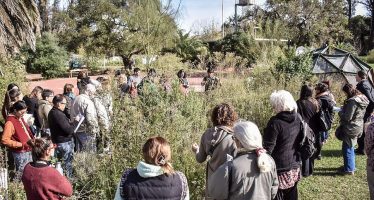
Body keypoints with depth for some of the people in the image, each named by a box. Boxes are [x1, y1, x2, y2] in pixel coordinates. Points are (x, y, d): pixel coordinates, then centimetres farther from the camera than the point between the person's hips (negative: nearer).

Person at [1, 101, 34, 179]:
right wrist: (21, 144, -21)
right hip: (20, 153, -9)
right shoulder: (10, 122, -17)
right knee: (21, 174, -2)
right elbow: (5, 140, -22)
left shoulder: (20, 119, 10)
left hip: (28, 151, 9)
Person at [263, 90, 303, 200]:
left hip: (280, 168, -7)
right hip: (294, 167, 7)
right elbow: (301, 140, 12)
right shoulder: (298, 118, 3)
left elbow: (268, 147, -19)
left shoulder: (275, 122, -19)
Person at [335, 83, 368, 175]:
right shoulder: (362, 98, 7)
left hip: (351, 128, -10)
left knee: (347, 149, 2)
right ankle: (352, 166, 35)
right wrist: (344, 109, 9)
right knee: (350, 148, 22)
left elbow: (347, 117, -23)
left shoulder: (352, 101, -24)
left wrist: (340, 112, -6)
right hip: (358, 127, 10)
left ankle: (349, 169, 10)